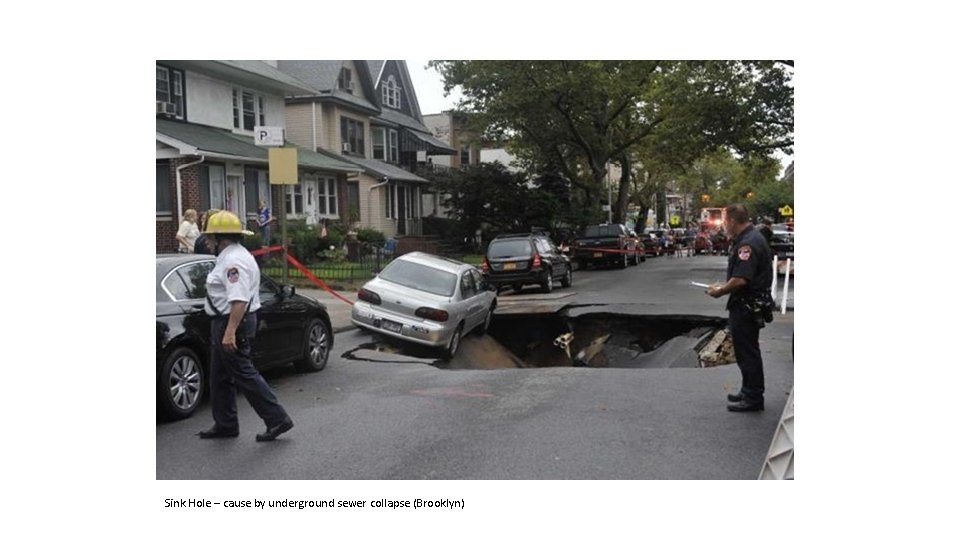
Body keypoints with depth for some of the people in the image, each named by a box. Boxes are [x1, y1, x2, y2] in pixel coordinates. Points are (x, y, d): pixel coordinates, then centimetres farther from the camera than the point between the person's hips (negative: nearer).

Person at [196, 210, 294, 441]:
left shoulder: (234, 260, -19)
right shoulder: (231, 257, 16)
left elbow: (239, 300, -29)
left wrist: (230, 332, -32)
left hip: (232, 323, -11)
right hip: (225, 323, 11)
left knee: (243, 374, -7)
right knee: (220, 377, 15)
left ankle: (277, 419, -3)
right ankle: (225, 425, 24)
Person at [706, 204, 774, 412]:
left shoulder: (748, 243, -22)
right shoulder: (751, 237, 12)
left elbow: (740, 280, -28)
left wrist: (720, 291, -13)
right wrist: (724, 288, 14)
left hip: (747, 307, -11)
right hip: (749, 304, 11)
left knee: (747, 352, -2)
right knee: (747, 350, 19)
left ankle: (753, 398, 7)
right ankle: (749, 392, 31)